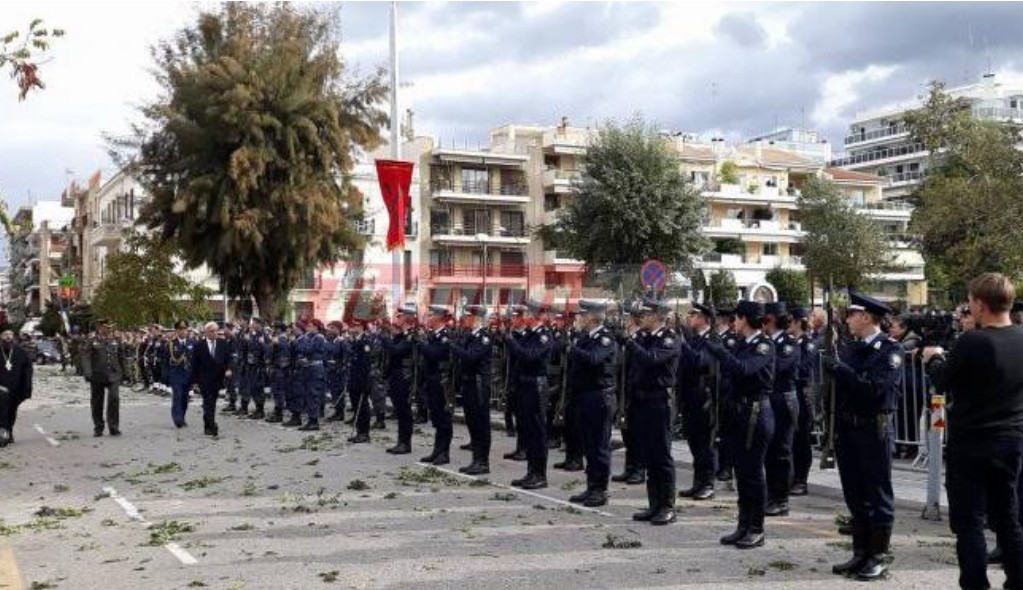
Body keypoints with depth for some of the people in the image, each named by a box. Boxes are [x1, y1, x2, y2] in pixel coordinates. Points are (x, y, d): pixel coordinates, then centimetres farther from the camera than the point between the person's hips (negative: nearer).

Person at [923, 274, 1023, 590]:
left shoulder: (972, 342, -19)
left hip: (971, 442, -6)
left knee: (968, 522, 2)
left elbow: (944, 381, -7)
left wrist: (934, 358, 13)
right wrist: (950, 357, 17)